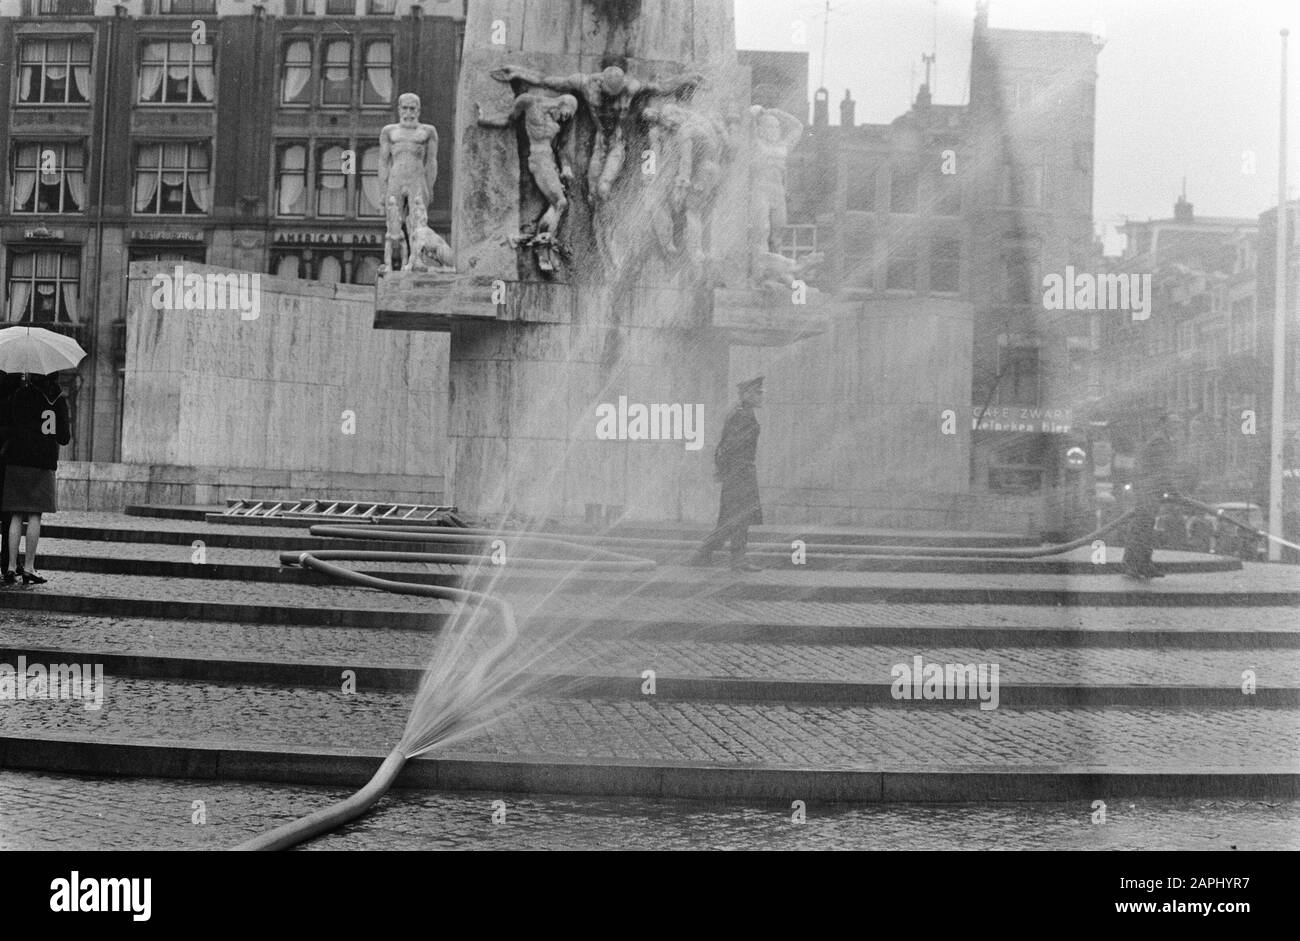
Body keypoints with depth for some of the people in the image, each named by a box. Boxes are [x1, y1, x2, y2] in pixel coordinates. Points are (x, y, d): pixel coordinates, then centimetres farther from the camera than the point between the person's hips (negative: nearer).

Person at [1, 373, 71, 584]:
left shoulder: (19, 395, 0)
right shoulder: (58, 400, 0)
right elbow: (64, 438, 2)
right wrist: (68, 431, 23)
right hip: (44, 463, -1)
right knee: (35, 516, 2)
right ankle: (29, 568, 0)